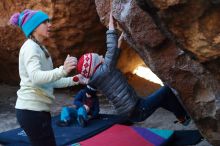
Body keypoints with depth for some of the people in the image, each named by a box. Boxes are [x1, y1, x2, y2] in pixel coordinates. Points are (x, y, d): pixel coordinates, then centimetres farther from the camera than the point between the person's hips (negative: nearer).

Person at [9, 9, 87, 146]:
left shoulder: (40, 48, 18)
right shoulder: (30, 47, -12)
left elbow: (50, 81, 18)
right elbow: (35, 77, -30)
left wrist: (74, 80, 11)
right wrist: (62, 70, -42)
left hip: (38, 109, 10)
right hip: (31, 110, -10)